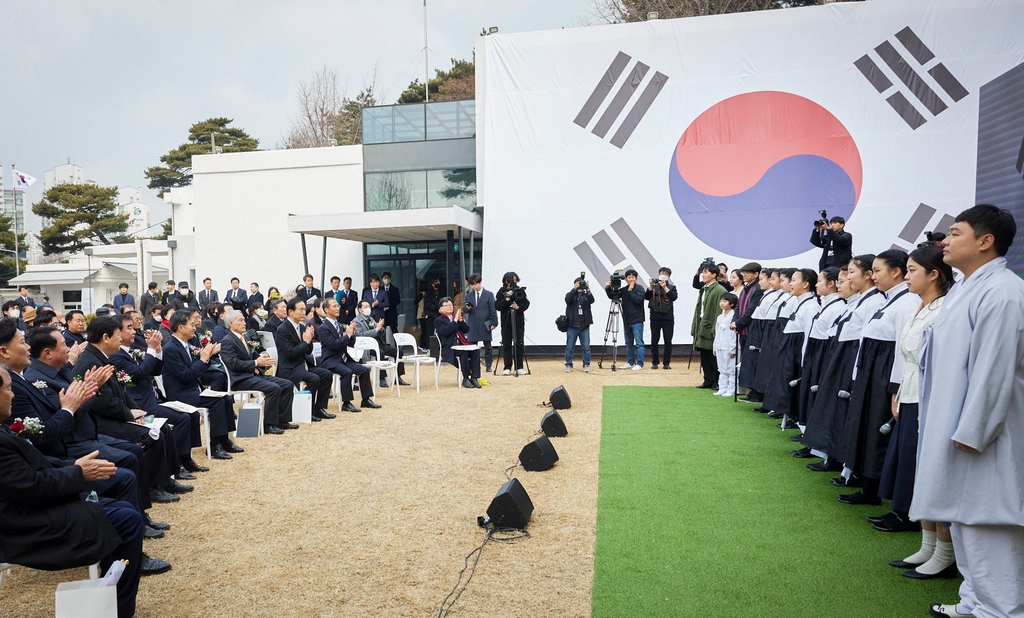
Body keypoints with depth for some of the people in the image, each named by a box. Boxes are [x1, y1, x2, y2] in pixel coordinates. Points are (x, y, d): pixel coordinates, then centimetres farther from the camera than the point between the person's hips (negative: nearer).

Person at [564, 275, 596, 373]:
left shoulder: (586, 295, 9)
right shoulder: (570, 294, 6)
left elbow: (592, 300, -11)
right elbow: (567, 300, -16)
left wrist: (588, 290, -21)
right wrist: (574, 289, -22)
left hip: (584, 327, 1)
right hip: (572, 326, -1)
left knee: (586, 347, 2)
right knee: (570, 347, 3)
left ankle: (586, 365, 12)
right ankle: (568, 365, 13)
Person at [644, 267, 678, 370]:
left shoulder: (672, 287, 7)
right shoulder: (654, 287, 8)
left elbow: (674, 297, -11)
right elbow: (646, 297, -3)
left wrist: (665, 287, -16)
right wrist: (651, 287, -13)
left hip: (668, 318, -1)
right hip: (655, 318, 1)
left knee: (668, 341, 0)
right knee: (654, 341, 3)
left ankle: (667, 363, 8)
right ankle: (654, 362, 11)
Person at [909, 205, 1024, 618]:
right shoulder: (964, 289, 12)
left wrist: (969, 432, -21)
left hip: (980, 435, -10)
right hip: (956, 426, 10)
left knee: (986, 522, -1)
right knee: (963, 516, 18)